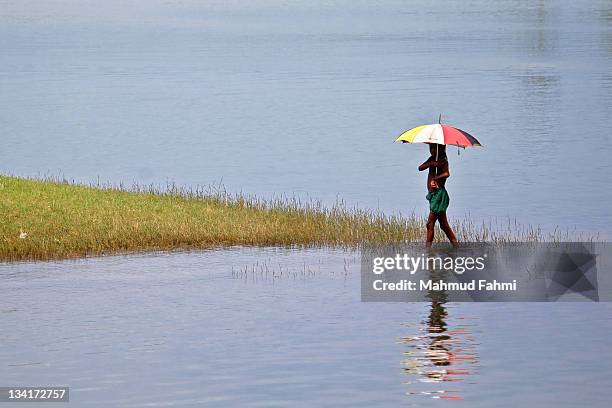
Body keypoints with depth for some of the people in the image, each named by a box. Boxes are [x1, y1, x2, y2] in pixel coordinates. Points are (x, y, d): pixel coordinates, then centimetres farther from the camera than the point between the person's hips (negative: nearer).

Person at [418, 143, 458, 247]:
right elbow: (420, 168, 0)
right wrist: (431, 164, -15)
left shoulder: (443, 160, -9)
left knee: (430, 223, -10)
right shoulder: (432, 159, 14)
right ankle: (455, 246, 17)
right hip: (433, 194, 9)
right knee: (444, 225, 13)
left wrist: (435, 178, -36)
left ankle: (428, 248, -9)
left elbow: (446, 173, -27)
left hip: (439, 193, -9)